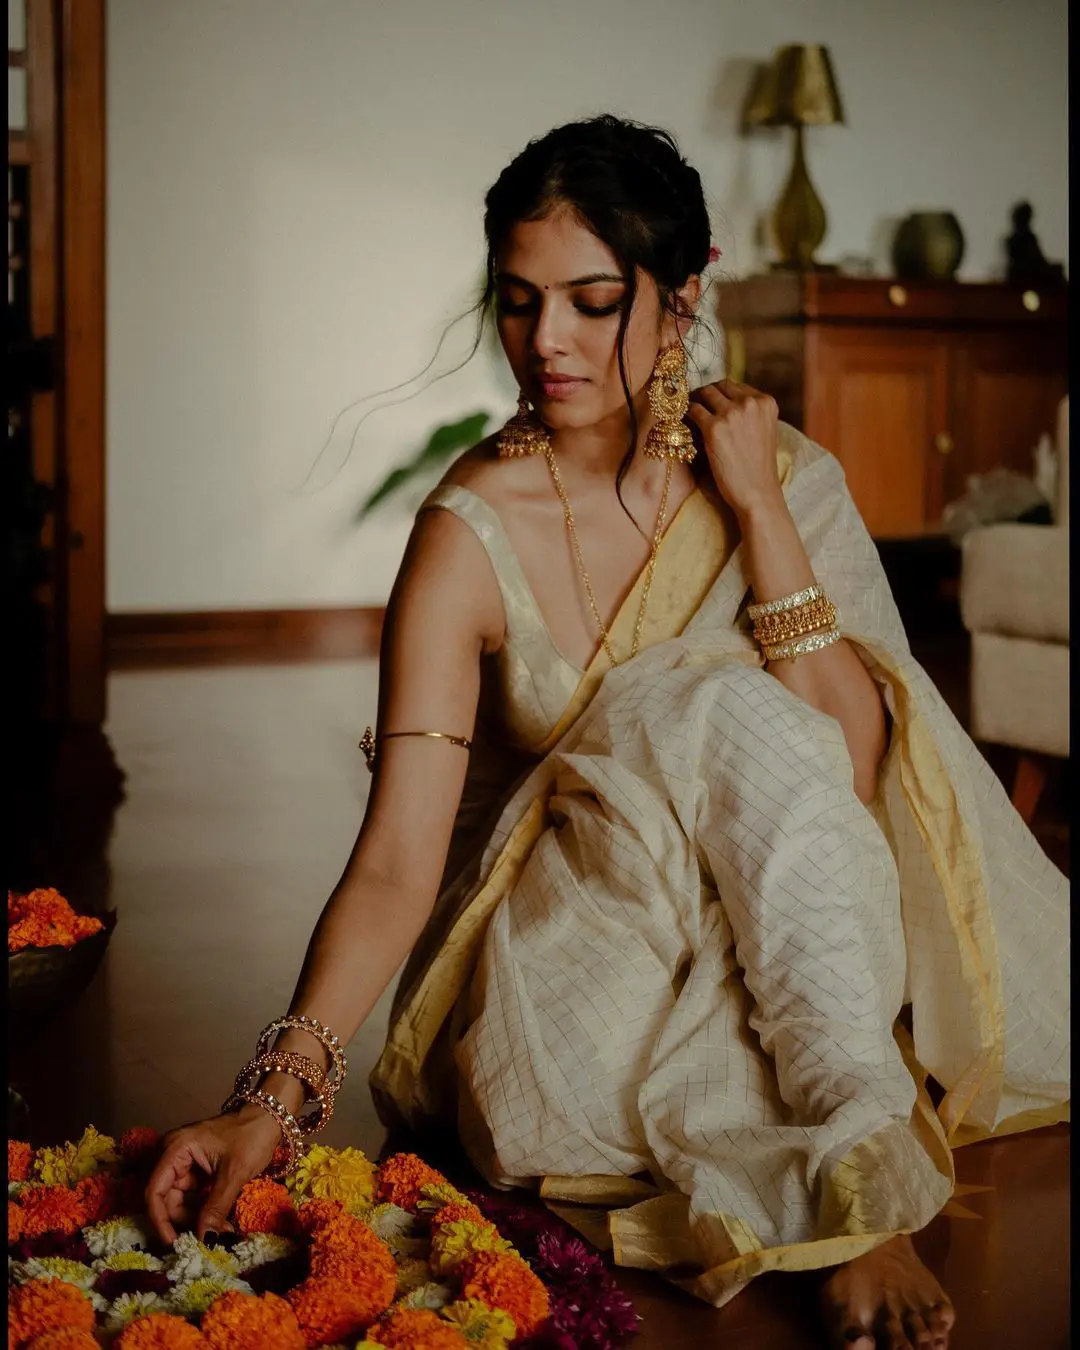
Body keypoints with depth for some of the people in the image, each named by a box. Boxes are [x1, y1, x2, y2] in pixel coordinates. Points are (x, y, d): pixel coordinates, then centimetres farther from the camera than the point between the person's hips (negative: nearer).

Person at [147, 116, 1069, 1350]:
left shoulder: (782, 474, -5)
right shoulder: (474, 532, -15)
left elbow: (850, 768, -17)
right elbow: (395, 863, -21)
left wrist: (754, 507, -19)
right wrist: (277, 1091, -35)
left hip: (783, 954, 3)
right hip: (569, 959, -3)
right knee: (727, 712, -28)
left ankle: (861, 1194, -22)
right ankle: (861, 1163, -26)